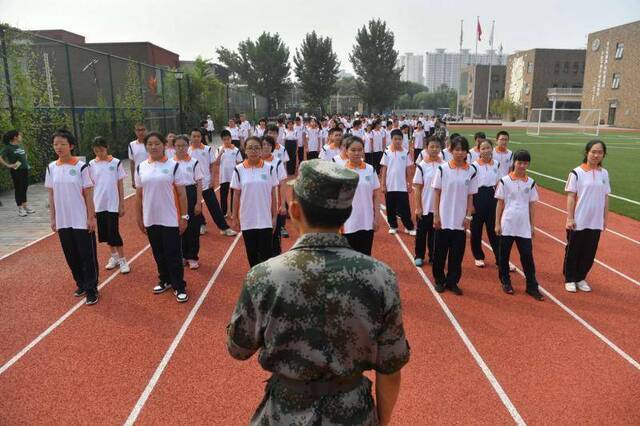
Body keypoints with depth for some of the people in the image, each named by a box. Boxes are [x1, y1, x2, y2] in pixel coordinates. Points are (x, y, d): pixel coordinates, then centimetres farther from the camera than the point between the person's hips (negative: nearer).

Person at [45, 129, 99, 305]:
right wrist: (52, 218, 7)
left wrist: (91, 217, -9)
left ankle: (91, 289, 11)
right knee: (71, 255, 14)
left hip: (81, 220, -4)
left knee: (87, 255, 1)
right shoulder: (51, 168, 4)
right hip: (62, 221, 4)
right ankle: (81, 284, 30)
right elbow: (51, 195, 9)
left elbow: (88, 194, -6)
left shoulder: (81, 166, -8)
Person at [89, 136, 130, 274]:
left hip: (113, 204, -3)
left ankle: (122, 260, 5)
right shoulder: (91, 165, 2)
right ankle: (114, 257, 28)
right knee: (105, 233, 11)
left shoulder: (116, 163, -4)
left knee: (114, 233, -6)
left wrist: (122, 205, -2)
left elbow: (120, 185, -1)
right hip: (98, 205, 3)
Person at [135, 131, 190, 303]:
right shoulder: (141, 168, 4)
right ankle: (165, 280, 33)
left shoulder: (173, 166, -6)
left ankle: (179, 286, 13)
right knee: (158, 254, 16)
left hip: (170, 219, -3)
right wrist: (139, 218, 8)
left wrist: (184, 216, -7)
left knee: (173, 254, 2)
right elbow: (139, 195, 9)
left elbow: (181, 193, -5)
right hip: (150, 219, 4)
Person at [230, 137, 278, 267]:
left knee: (266, 253, 1)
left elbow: (273, 194, 1)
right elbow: (236, 195, 4)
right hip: (247, 220, 1)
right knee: (251, 253, 12)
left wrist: (274, 216, 0)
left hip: (265, 219, -1)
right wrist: (234, 216, 4)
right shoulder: (239, 170, -2)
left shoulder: (269, 168, -3)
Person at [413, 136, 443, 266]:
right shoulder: (421, 166, -7)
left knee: (435, 232, 12)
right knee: (422, 232, 10)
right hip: (425, 207, -2)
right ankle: (419, 256, 24)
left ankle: (433, 256, 25)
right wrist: (418, 207, -7)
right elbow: (417, 189, -5)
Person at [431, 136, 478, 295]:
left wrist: (468, 216, -1)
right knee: (440, 251, 8)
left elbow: (470, 196, 4)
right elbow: (436, 193, -2)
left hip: (460, 220, 1)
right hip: (443, 219, -1)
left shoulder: (471, 171, 0)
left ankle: (452, 282, 22)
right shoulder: (443, 168, -5)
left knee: (457, 253, 8)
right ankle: (439, 280, 24)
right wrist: (436, 215, -5)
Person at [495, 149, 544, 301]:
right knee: (504, 254, 9)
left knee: (527, 255, 2)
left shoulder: (531, 183, 4)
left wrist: (532, 225, 8)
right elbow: (500, 204, -1)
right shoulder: (505, 181, -3)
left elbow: (531, 206, 9)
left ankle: (532, 286, 10)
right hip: (507, 225, -2)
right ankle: (505, 282, 25)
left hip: (524, 226, 2)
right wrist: (497, 224, -3)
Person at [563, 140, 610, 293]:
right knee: (573, 252, 8)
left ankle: (580, 278, 28)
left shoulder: (604, 173, 6)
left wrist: (605, 218, 8)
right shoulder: (577, 173, -8)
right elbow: (571, 197, -9)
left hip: (596, 222, 4)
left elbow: (606, 197, 10)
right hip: (578, 222, -4)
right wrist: (570, 218, -12)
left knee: (589, 253, 12)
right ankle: (570, 279, 22)